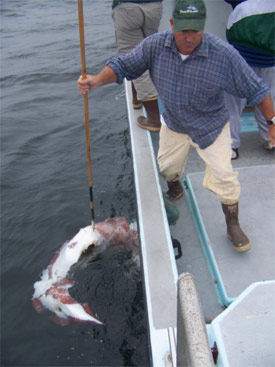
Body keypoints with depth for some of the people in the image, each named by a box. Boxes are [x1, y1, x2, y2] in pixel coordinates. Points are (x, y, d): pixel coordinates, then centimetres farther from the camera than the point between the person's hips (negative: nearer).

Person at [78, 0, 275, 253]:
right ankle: (175, 192, 56)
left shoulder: (223, 54, -28)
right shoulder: (155, 46, -21)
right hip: (173, 124, 4)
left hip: (211, 127, -3)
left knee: (223, 176, -6)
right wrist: (97, 80, -31)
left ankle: (233, 226, 18)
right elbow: (124, 66, -12)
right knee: (166, 167, 20)